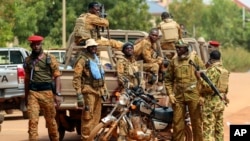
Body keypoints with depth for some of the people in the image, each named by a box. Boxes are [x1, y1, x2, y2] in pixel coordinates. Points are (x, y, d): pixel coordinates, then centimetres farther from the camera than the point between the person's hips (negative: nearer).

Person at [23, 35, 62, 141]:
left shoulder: (50, 59, 3)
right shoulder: (28, 60, 12)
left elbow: (57, 76, 0)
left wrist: (57, 94, -8)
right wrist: (26, 96, 19)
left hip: (47, 92, -2)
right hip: (32, 93, 2)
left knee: (50, 120, 6)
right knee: (32, 121, -8)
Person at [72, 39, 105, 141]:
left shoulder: (96, 59, 20)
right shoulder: (82, 59, -6)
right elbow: (76, 78, -13)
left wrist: (103, 90, 24)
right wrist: (79, 94, -19)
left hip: (97, 91, 8)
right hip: (89, 91, -8)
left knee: (96, 116, 12)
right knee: (88, 117, -10)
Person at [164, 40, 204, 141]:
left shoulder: (195, 58, 1)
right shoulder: (174, 61, 10)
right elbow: (168, 79, 15)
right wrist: (170, 94, 3)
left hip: (193, 95, -3)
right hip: (178, 96, 3)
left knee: (196, 121, 3)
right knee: (177, 122, 4)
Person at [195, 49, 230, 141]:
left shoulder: (212, 70, -15)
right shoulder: (224, 70, 13)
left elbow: (209, 86, -23)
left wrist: (200, 78, -20)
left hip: (210, 102, -9)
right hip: (221, 102, 9)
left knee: (208, 129, -8)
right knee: (219, 128, 14)